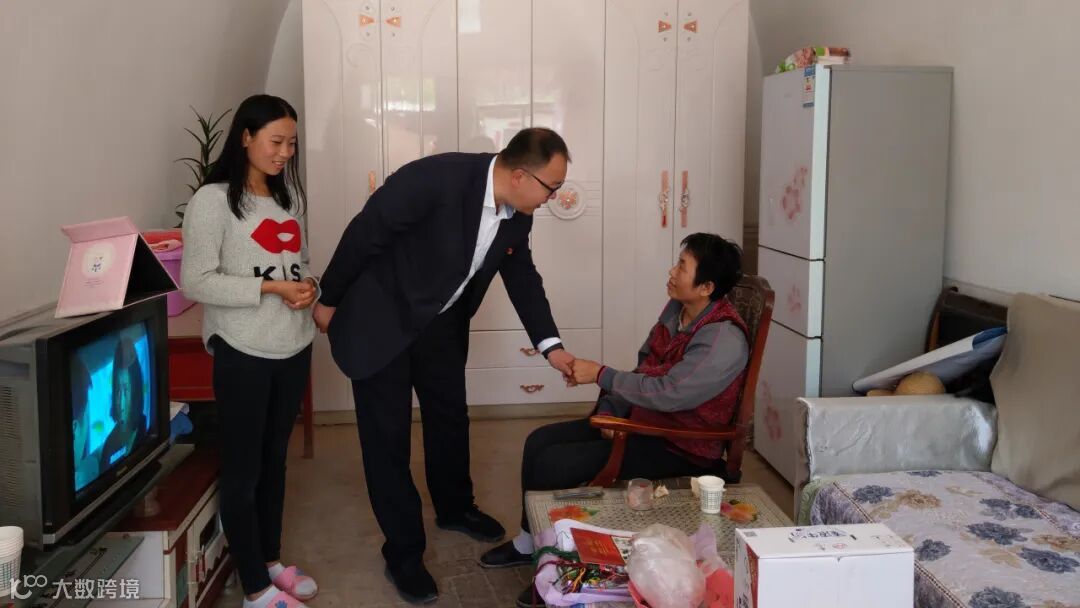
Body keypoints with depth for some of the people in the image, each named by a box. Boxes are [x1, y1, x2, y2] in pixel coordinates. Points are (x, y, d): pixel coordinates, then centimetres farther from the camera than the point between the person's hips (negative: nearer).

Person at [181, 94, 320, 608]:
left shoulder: (289, 195, 10)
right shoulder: (212, 199, -11)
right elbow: (195, 282, -15)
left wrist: (309, 287, -4)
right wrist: (270, 287, -20)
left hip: (294, 348, 7)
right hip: (243, 353, -6)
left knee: (275, 459, 18)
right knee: (243, 468, 4)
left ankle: (271, 560, 33)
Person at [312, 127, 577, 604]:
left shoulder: (517, 213, -9)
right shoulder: (437, 178, -32)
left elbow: (522, 276, 5)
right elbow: (364, 233, -23)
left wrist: (550, 345, -2)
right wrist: (329, 300, -12)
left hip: (440, 323, 7)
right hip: (381, 321, -7)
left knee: (451, 417, 20)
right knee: (388, 435, 1)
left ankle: (454, 508, 45)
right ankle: (403, 554, 16)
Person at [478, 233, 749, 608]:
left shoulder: (724, 340, -25)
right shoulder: (676, 309, 3)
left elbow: (667, 392, -31)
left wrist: (601, 375, -21)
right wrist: (610, 407, -4)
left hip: (681, 448, -9)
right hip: (643, 421, 9)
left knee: (554, 464, -17)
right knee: (540, 442, 4)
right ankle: (530, 542, 21)